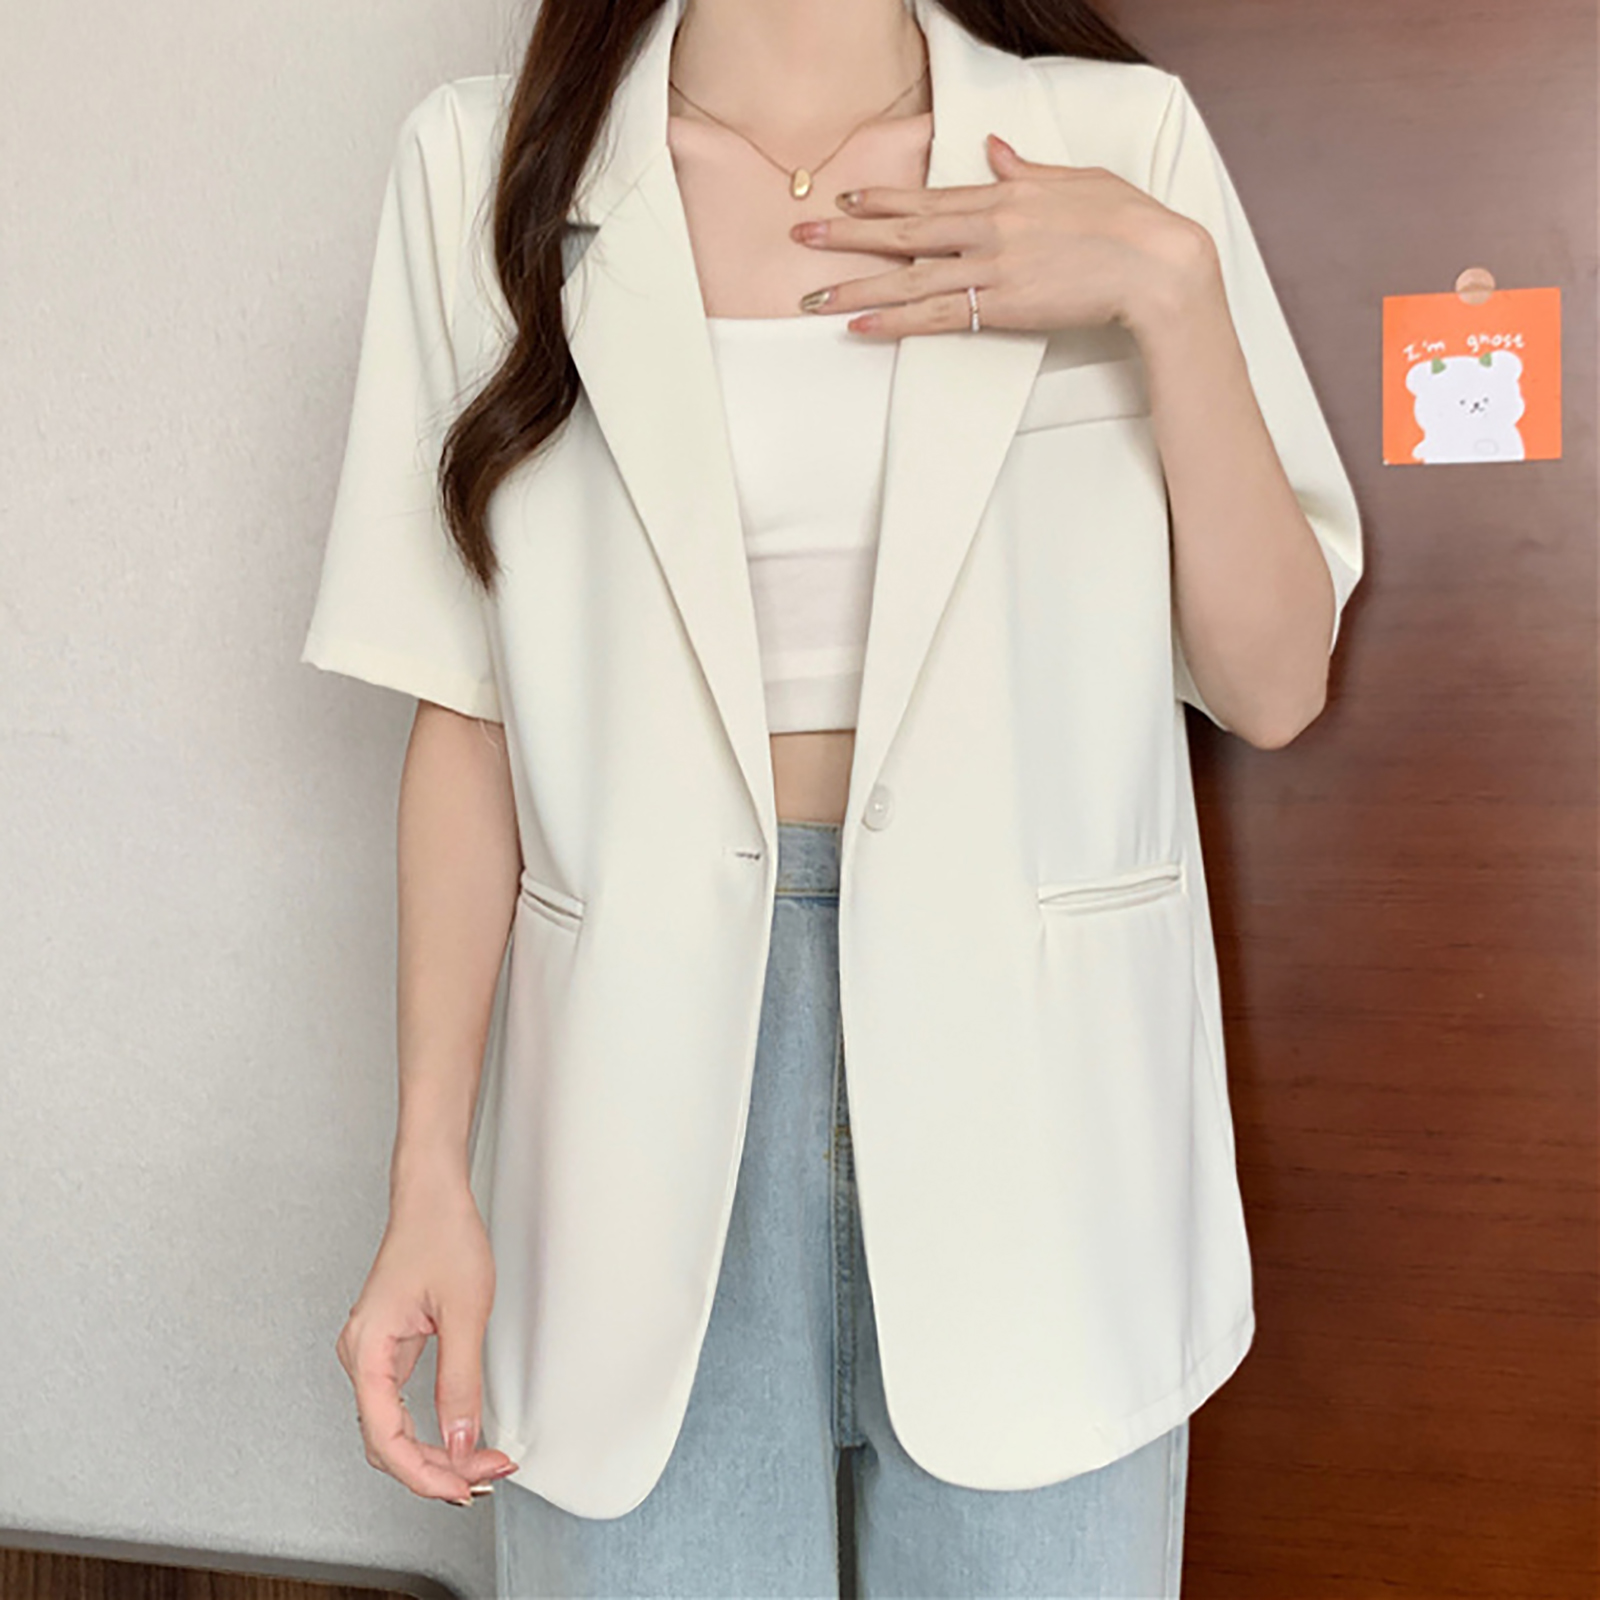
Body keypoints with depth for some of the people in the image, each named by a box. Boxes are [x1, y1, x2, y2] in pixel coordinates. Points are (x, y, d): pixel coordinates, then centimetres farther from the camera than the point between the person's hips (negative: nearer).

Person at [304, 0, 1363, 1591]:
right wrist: (430, 1174, -2)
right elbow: (468, 712, 2)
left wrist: (1170, 284, -11)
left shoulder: (1121, 141, 2)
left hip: (1033, 1099, 1)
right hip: (648, 1088, 0)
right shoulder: (482, 163, 2)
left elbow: (1271, 687, 0)